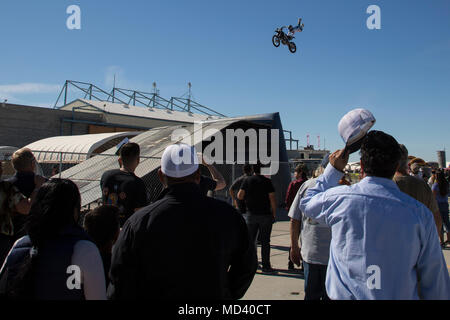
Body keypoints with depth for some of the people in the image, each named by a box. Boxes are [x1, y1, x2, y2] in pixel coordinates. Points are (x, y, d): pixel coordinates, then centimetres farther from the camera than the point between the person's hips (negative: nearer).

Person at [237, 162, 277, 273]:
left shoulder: (247, 181, -1)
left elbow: (240, 196, -4)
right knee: (265, 241, 5)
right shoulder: (267, 181, -5)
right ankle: (266, 266, 8)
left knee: (250, 240, 10)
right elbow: (272, 199, -8)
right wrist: (274, 214, 1)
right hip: (265, 215, -1)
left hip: (250, 215, 2)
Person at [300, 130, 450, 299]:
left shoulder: (339, 198, -15)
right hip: (402, 295, 2)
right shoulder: (421, 213, -11)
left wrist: (333, 169, 13)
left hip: (346, 294, -1)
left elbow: (306, 203, 8)